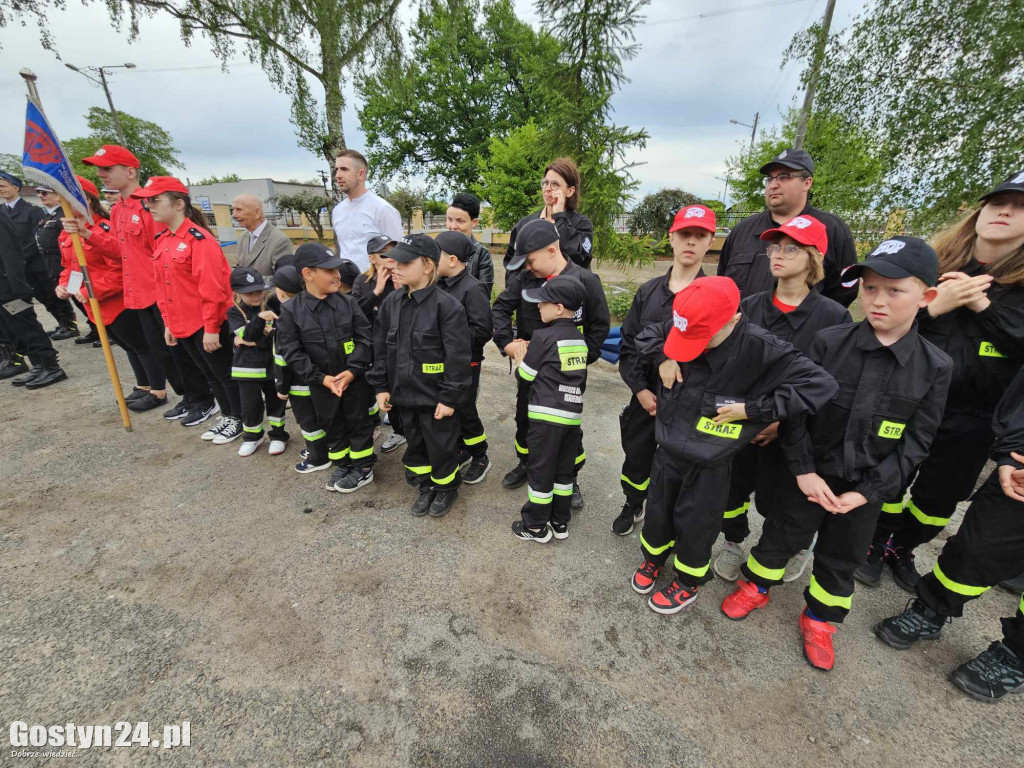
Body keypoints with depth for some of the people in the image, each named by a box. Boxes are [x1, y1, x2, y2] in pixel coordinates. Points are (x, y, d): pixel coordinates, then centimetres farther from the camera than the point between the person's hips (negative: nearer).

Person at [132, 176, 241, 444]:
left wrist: (211, 329, -20)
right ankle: (227, 416, 31)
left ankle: (239, 420, 20)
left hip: (208, 326, -8)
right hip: (183, 325, 8)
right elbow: (162, 286, 16)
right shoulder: (162, 240, 10)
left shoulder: (199, 239, -15)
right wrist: (168, 323, 15)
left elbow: (212, 288, -20)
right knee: (208, 373, 17)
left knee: (225, 374, 5)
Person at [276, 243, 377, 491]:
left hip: (354, 378, 0)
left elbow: (364, 338, -6)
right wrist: (321, 378, -16)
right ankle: (342, 464, 35)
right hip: (321, 384, 0)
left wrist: (352, 371, -16)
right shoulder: (290, 311, -8)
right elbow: (291, 352, -9)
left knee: (358, 421, 10)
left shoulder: (347, 302, -4)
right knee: (332, 425, 16)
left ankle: (363, 467, 26)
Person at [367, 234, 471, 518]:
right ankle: (425, 486, 43)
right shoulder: (392, 303, 3)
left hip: (436, 398, -6)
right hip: (404, 394, 6)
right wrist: (381, 386, 7)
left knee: (441, 447, 11)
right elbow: (381, 347, 9)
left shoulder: (447, 305, -18)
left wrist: (450, 397, -16)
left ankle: (446, 487, 37)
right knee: (414, 445, 21)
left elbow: (458, 357, -17)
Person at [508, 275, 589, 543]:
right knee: (564, 471, 17)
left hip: (547, 414, -6)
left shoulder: (543, 336, -12)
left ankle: (536, 526, 20)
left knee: (540, 471, 7)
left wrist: (519, 359, 13)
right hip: (574, 414, 7)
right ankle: (560, 523, 29)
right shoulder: (580, 339, 8)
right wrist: (530, 352, 13)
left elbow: (525, 375, -5)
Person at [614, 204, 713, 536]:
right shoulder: (648, 291, 4)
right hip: (646, 397, 3)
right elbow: (628, 344, 2)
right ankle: (633, 506, 46)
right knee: (636, 457, 19)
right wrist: (640, 389, -7)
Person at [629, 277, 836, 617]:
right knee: (657, 510, 20)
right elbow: (646, 336, 7)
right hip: (668, 449, 4)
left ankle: (688, 582, 42)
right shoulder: (684, 330, -10)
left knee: (695, 523, 14)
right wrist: (662, 358, -14)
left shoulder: (760, 349, -23)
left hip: (710, 462, -4)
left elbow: (821, 384, -22)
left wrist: (752, 409, -24)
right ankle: (653, 558, 50)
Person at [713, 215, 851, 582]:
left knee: (774, 502, 9)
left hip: (791, 432, -2)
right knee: (731, 488, 11)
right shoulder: (749, 306, 0)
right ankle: (734, 543, 40)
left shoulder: (832, 316, -8)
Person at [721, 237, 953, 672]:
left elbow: (916, 442, -5)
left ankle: (819, 618, 42)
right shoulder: (828, 343, -14)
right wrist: (803, 470, -14)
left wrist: (867, 491, -12)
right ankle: (756, 587, 41)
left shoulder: (935, 367, -9)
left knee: (841, 559, 19)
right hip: (810, 475, -1)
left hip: (867, 487, 2)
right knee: (782, 537, 15)